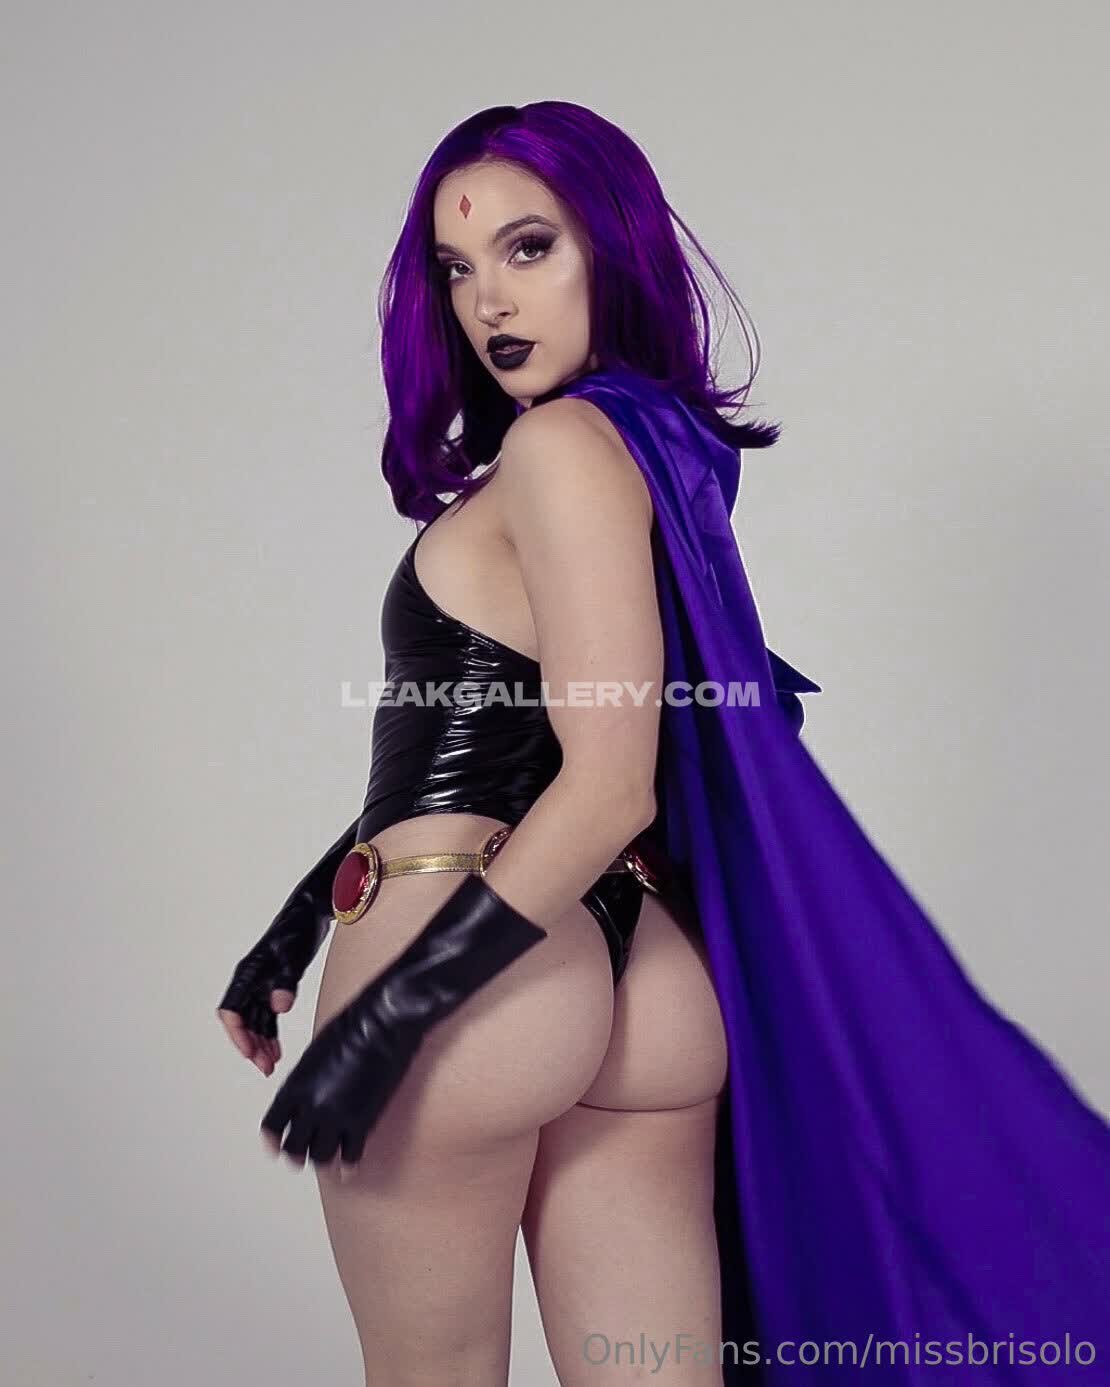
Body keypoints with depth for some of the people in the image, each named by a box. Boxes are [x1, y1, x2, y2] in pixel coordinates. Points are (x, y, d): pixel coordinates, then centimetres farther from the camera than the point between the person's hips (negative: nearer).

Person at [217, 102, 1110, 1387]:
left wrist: (389, 1010, -17)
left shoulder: (560, 440, -11)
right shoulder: (660, 441, 14)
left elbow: (607, 790, -18)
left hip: (473, 985, -7)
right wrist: (299, 925, 18)